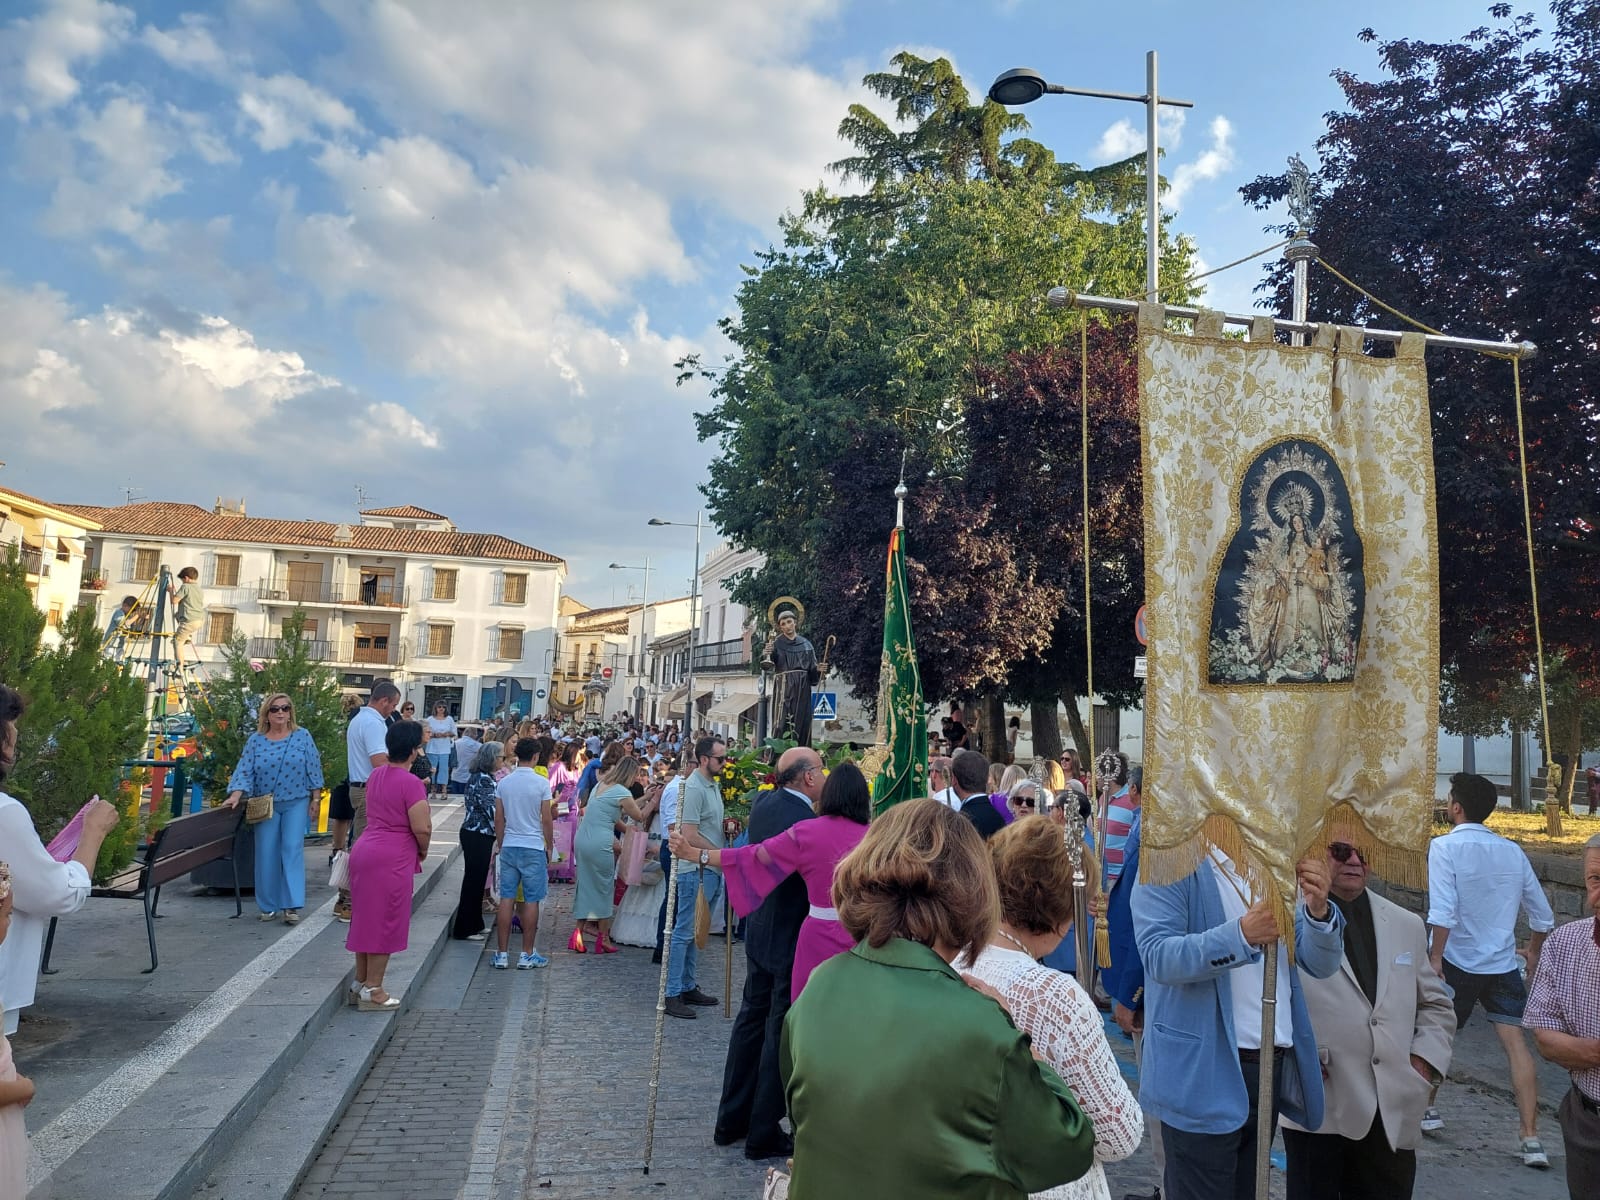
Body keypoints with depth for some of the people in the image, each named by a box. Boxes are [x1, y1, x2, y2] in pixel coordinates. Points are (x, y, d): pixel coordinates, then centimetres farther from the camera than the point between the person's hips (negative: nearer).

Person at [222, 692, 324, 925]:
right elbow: (245, 771, -3)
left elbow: (313, 768, 2)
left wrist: (315, 799, 1)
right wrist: (235, 796, -18)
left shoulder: (303, 737, -1)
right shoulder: (255, 740, 2)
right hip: (265, 806, 2)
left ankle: (292, 906, -8)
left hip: (296, 803, -1)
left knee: (292, 849, -8)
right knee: (266, 854, 3)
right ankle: (268, 906, 14)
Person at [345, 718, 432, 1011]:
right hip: (392, 858, -8)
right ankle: (372, 989, 9)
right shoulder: (411, 783, -18)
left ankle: (360, 980, 29)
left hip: (364, 850, 8)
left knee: (366, 917, 18)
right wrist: (422, 850, 1)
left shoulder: (375, 775, 8)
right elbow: (421, 828, -21)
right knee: (386, 922, 2)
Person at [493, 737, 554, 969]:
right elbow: (546, 820, -6)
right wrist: (549, 846, 6)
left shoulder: (503, 783, 2)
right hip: (533, 847, -3)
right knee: (531, 901, 4)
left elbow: (499, 819, 6)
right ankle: (527, 955, 9)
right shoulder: (542, 783, -9)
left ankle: (501, 954, 10)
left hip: (509, 846, 4)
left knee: (506, 900, 7)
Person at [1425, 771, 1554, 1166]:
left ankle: (1425, 1107, 27)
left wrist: (1434, 958, -16)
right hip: (1503, 965, 4)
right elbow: (1543, 915, 12)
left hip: (1457, 961, -3)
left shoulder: (1445, 847, -12)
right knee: (1516, 1043, 2)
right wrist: (1533, 950, 28)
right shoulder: (1512, 851, 4)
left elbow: (1443, 910, -21)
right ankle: (1530, 1138, -3)